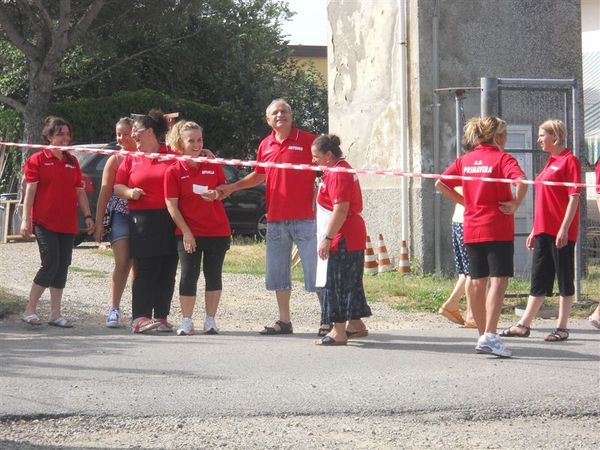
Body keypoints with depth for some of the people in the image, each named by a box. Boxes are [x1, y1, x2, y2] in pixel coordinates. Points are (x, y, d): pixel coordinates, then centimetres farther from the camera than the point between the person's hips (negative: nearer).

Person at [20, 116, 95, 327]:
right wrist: (26, 219, -12)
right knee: (51, 264, -14)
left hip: (67, 223, 6)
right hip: (44, 222, -6)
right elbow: (30, 191, -6)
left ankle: (55, 314, 10)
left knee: (63, 267, 5)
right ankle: (30, 310, -4)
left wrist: (88, 216, 9)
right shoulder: (37, 160, -2)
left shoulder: (72, 162, 14)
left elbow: (80, 191, 17)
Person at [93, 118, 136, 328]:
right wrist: (99, 222, -1)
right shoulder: (115, 160, 4)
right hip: (120, 214, -2)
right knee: (122, 263, -10)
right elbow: (105, 192, 3)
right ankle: (114, 309, -5)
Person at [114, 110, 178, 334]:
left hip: (170, 219, 0)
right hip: (142, 220, 0)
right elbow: (117, 186, 13)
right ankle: (140, 317, -6)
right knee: (145, 269, -6)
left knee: (167, 270, 2)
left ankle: (161, 316, 8)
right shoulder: (131, 158, 13)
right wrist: (130, 192, -7)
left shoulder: (172, 155, 7)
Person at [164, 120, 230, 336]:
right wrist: (186, 232, -13)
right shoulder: (174, 171, -6)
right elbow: (171, 205, -8)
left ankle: (210, 320, 15)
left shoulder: (212, 164, 2)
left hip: (218, 230, 3)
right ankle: (186, 322, 5)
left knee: (214, 275, 6)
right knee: (188, 275, -2)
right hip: (188, 233, -3)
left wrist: (217, 194, -12)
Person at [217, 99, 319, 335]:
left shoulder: (307, 140, -3)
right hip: (275, 218, 6)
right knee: (277, 270, 10)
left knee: (314, 268, -5)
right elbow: (259, 175, 25)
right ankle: (284, 321, 18)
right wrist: (232, 187, 18)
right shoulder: (265, 145, 11)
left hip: (304, 217, -6)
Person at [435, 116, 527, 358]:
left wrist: (464, 201, 12)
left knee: (477, 281, 12)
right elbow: (521, 180, -26)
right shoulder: (502, 159, -7)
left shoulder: (464, 160, 10)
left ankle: (483, 335, 19)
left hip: (472, 229, 6)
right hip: (498, 229, -6)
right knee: (498, 280, -9)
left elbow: (440, 184, 8)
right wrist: (515, 204, -12)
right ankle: (490, 335, -22)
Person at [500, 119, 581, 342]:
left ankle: (562, 328, 3)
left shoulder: (569, 160, -8)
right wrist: (535, 231, 21)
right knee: (539, 277, 10)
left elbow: (574, 196, -14)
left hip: (561, 231, -9)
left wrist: (564, 227, -21)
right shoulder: (550, 163, 18)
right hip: (544, 230, 9)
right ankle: (524, 325, 12)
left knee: (564, 278, -1)